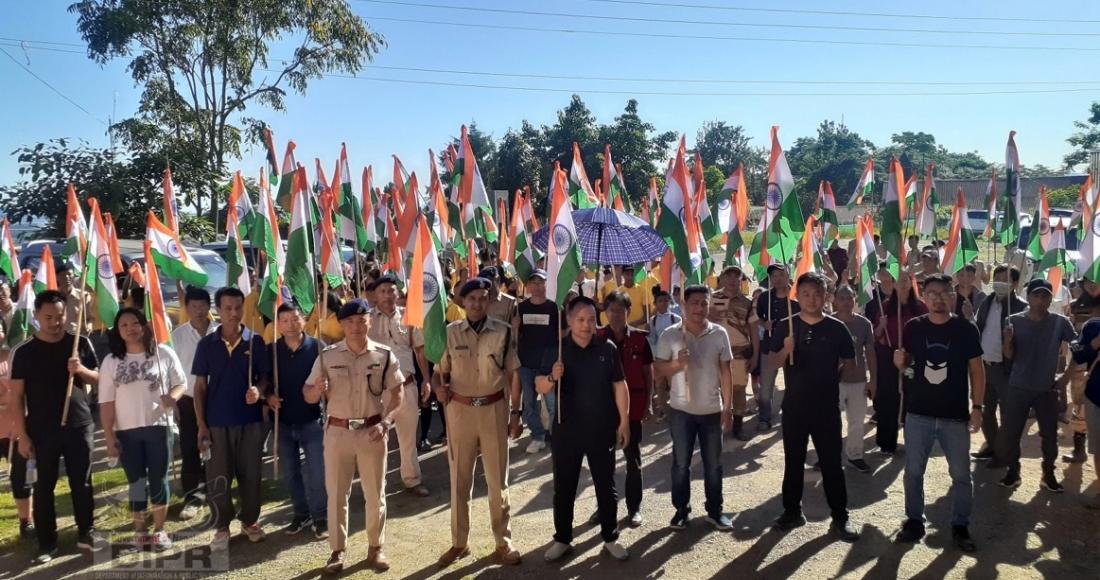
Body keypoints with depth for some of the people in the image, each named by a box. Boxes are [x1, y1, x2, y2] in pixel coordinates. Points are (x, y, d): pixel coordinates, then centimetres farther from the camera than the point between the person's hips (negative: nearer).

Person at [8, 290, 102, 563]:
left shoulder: (81, 343, 1)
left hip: (79, 426, 1)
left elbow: (98, 379, 7)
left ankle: (86, 533, 23)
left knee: (82, 482, 9)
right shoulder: (24, 352, -3)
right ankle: (47, 543, 17)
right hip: (42, 431, -1)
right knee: (44, 486, 6)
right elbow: (16, 396, -3)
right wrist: (22, 435, -7)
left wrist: (82, 370, -16)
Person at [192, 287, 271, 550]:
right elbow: (200, 386, 2)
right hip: (217, 422, 0)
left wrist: (258, 390, -19)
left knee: (250, 474, 9)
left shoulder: (256, 342, 0)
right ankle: (221, 527, 20)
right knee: (218, 477, 5)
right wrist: (201, 425, -2)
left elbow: (264, 375, 5)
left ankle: (250, 521, 26)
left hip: (250, 420, 0)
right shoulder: (206, 344, 0)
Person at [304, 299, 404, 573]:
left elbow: (397, 393, 1)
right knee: (336, 494, 8)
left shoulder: (384, 355, -2)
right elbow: (307, 396, 1)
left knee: (375, 493, 10)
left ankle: (375, 548, 25)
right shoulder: (327, 356, -1)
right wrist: (317, 391, -22)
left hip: (372, 432, 0)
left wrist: (386, 422, -13)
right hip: (337, 432, 0)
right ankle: (338, 550, 22)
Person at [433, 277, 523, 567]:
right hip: (460, 410, 1)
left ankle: (503, 541, 24)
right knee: (459, 478, 11)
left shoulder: (503, 331, -4)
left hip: (494, 410, -1)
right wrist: (439, 387, -16)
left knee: (497, 478, 10)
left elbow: (513, 375, 2)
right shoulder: (450, 332, -2)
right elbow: (441, 370, 6)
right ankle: (459, 542, 25)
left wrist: (515, 412, 0)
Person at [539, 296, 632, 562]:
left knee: (606, 485, 11)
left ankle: (610, 538, 26)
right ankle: (562, 539, 25)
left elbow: (619, 385, 2)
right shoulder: (557, 349, -4)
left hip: (602, 429, 0)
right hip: (566, 430, 0)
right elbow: (541, 387, -5)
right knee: (564, 487, 10)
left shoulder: (607, 348, -4)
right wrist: (552, 378, -27)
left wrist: (624, 421, 0)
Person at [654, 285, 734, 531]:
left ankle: (715, 510, 26)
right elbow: (658, 368, -3)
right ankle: (681, 510, 23)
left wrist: (728, 407, 0)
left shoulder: (719, 334, -3)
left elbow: (725, 372, 1)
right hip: (681, 410, -1)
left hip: (712, 409, 1)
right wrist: (677, 364, -23)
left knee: (713, 464, 11)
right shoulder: (670, 334, -6)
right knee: (681, 463, 10)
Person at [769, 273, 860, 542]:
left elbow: (850, 362, 9)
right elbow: (773, 362, -4)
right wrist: (786, 350, -21)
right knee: (793, 461, 12)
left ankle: (840, 518, 14)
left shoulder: (837, 328, -2)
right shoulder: (785, 327, -1)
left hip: (826, 406, -1)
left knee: (831, 463, 5)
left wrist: (833, 376, -1)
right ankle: (792, 511, 25)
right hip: (794, 405, 1)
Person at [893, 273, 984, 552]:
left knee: (961, 474, 9)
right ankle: (914, 520, 24)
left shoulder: (966, 328, -4)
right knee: (913, 471, 9)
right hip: (918, 412, 1)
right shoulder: (913, 327, -1)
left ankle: (960, 525, 25)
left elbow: (976, 369, -1)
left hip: (955, 415, -1)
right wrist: (900, 362, -15)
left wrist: (977, 407, -5)